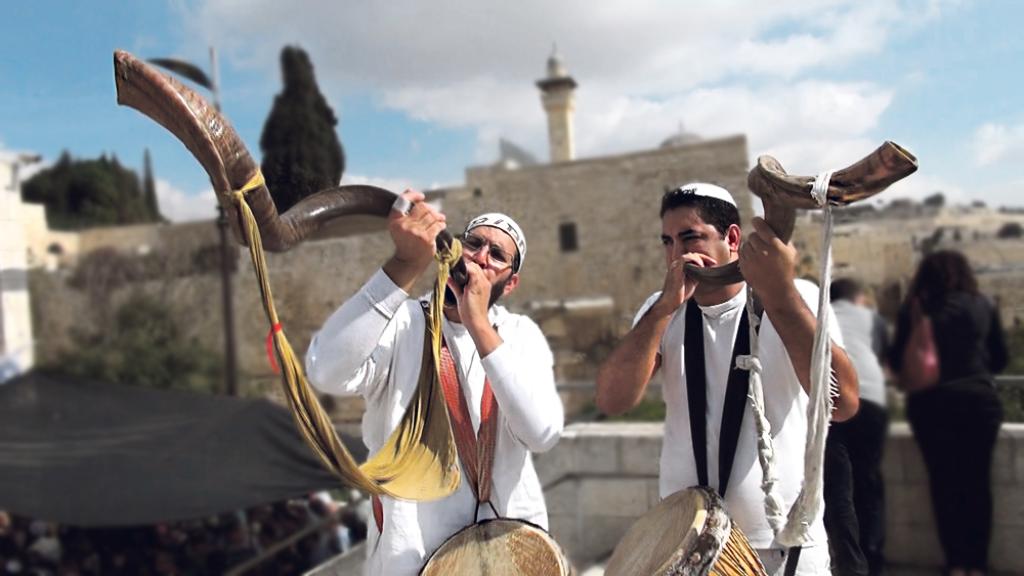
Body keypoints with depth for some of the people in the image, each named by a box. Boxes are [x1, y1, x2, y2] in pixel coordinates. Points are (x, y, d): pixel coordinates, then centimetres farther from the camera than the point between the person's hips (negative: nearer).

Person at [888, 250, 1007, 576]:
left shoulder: (913, 310, 0)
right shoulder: (983, 307, 5)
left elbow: (897, 362, 3)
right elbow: (1001, 359, 12)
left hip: (930, 403, -1)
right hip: (979, 400, 1)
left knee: (944, 482, 6)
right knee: (977, 482, 8)